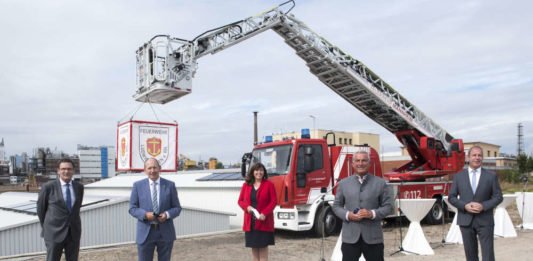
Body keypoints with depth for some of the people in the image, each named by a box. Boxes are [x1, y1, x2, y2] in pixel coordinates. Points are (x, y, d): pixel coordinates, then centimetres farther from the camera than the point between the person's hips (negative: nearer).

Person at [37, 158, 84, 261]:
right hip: (54, 233, -3)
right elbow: (40, 208, 4)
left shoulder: (79, 187, 4)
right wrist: (45, 227, 11)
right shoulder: (48, 187, -8)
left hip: (74, 232, 4)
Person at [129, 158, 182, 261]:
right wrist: (145, 214, -17)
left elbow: (177, 208, 5)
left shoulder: (170, 185, 2)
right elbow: (132, 208, 2)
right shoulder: (138, 185, 1)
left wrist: (167, 214, -16)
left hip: (165, 233, 1)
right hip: (145, 233, 0)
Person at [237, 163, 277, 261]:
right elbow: (240, 200, 9)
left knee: (263, 245, 1)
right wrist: (247, 207, -12)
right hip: (250, 221, 3)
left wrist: (264, 213, -18)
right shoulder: (246, 185, 6)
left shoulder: (269, 184, -3)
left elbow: (274, 201, -7)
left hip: (263, 221, -3)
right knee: (254, 246, 10)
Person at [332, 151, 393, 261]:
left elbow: (388, 206, 2)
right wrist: (347, 215, -11)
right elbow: (336, 206, 9)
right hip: (350, 237, 1)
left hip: (373, 237, 0)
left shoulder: (380, 183, 4)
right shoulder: (343, 183, 7)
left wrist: (372, 213, -16)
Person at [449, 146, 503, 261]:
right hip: (466, 220, 1)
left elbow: (498, 197, 2)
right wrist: (465, 206, -13)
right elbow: (451, 197, 4)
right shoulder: (458, 176, 4)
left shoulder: (491, 176, 3)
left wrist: (483, 206, -14)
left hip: (484, 221, -1)